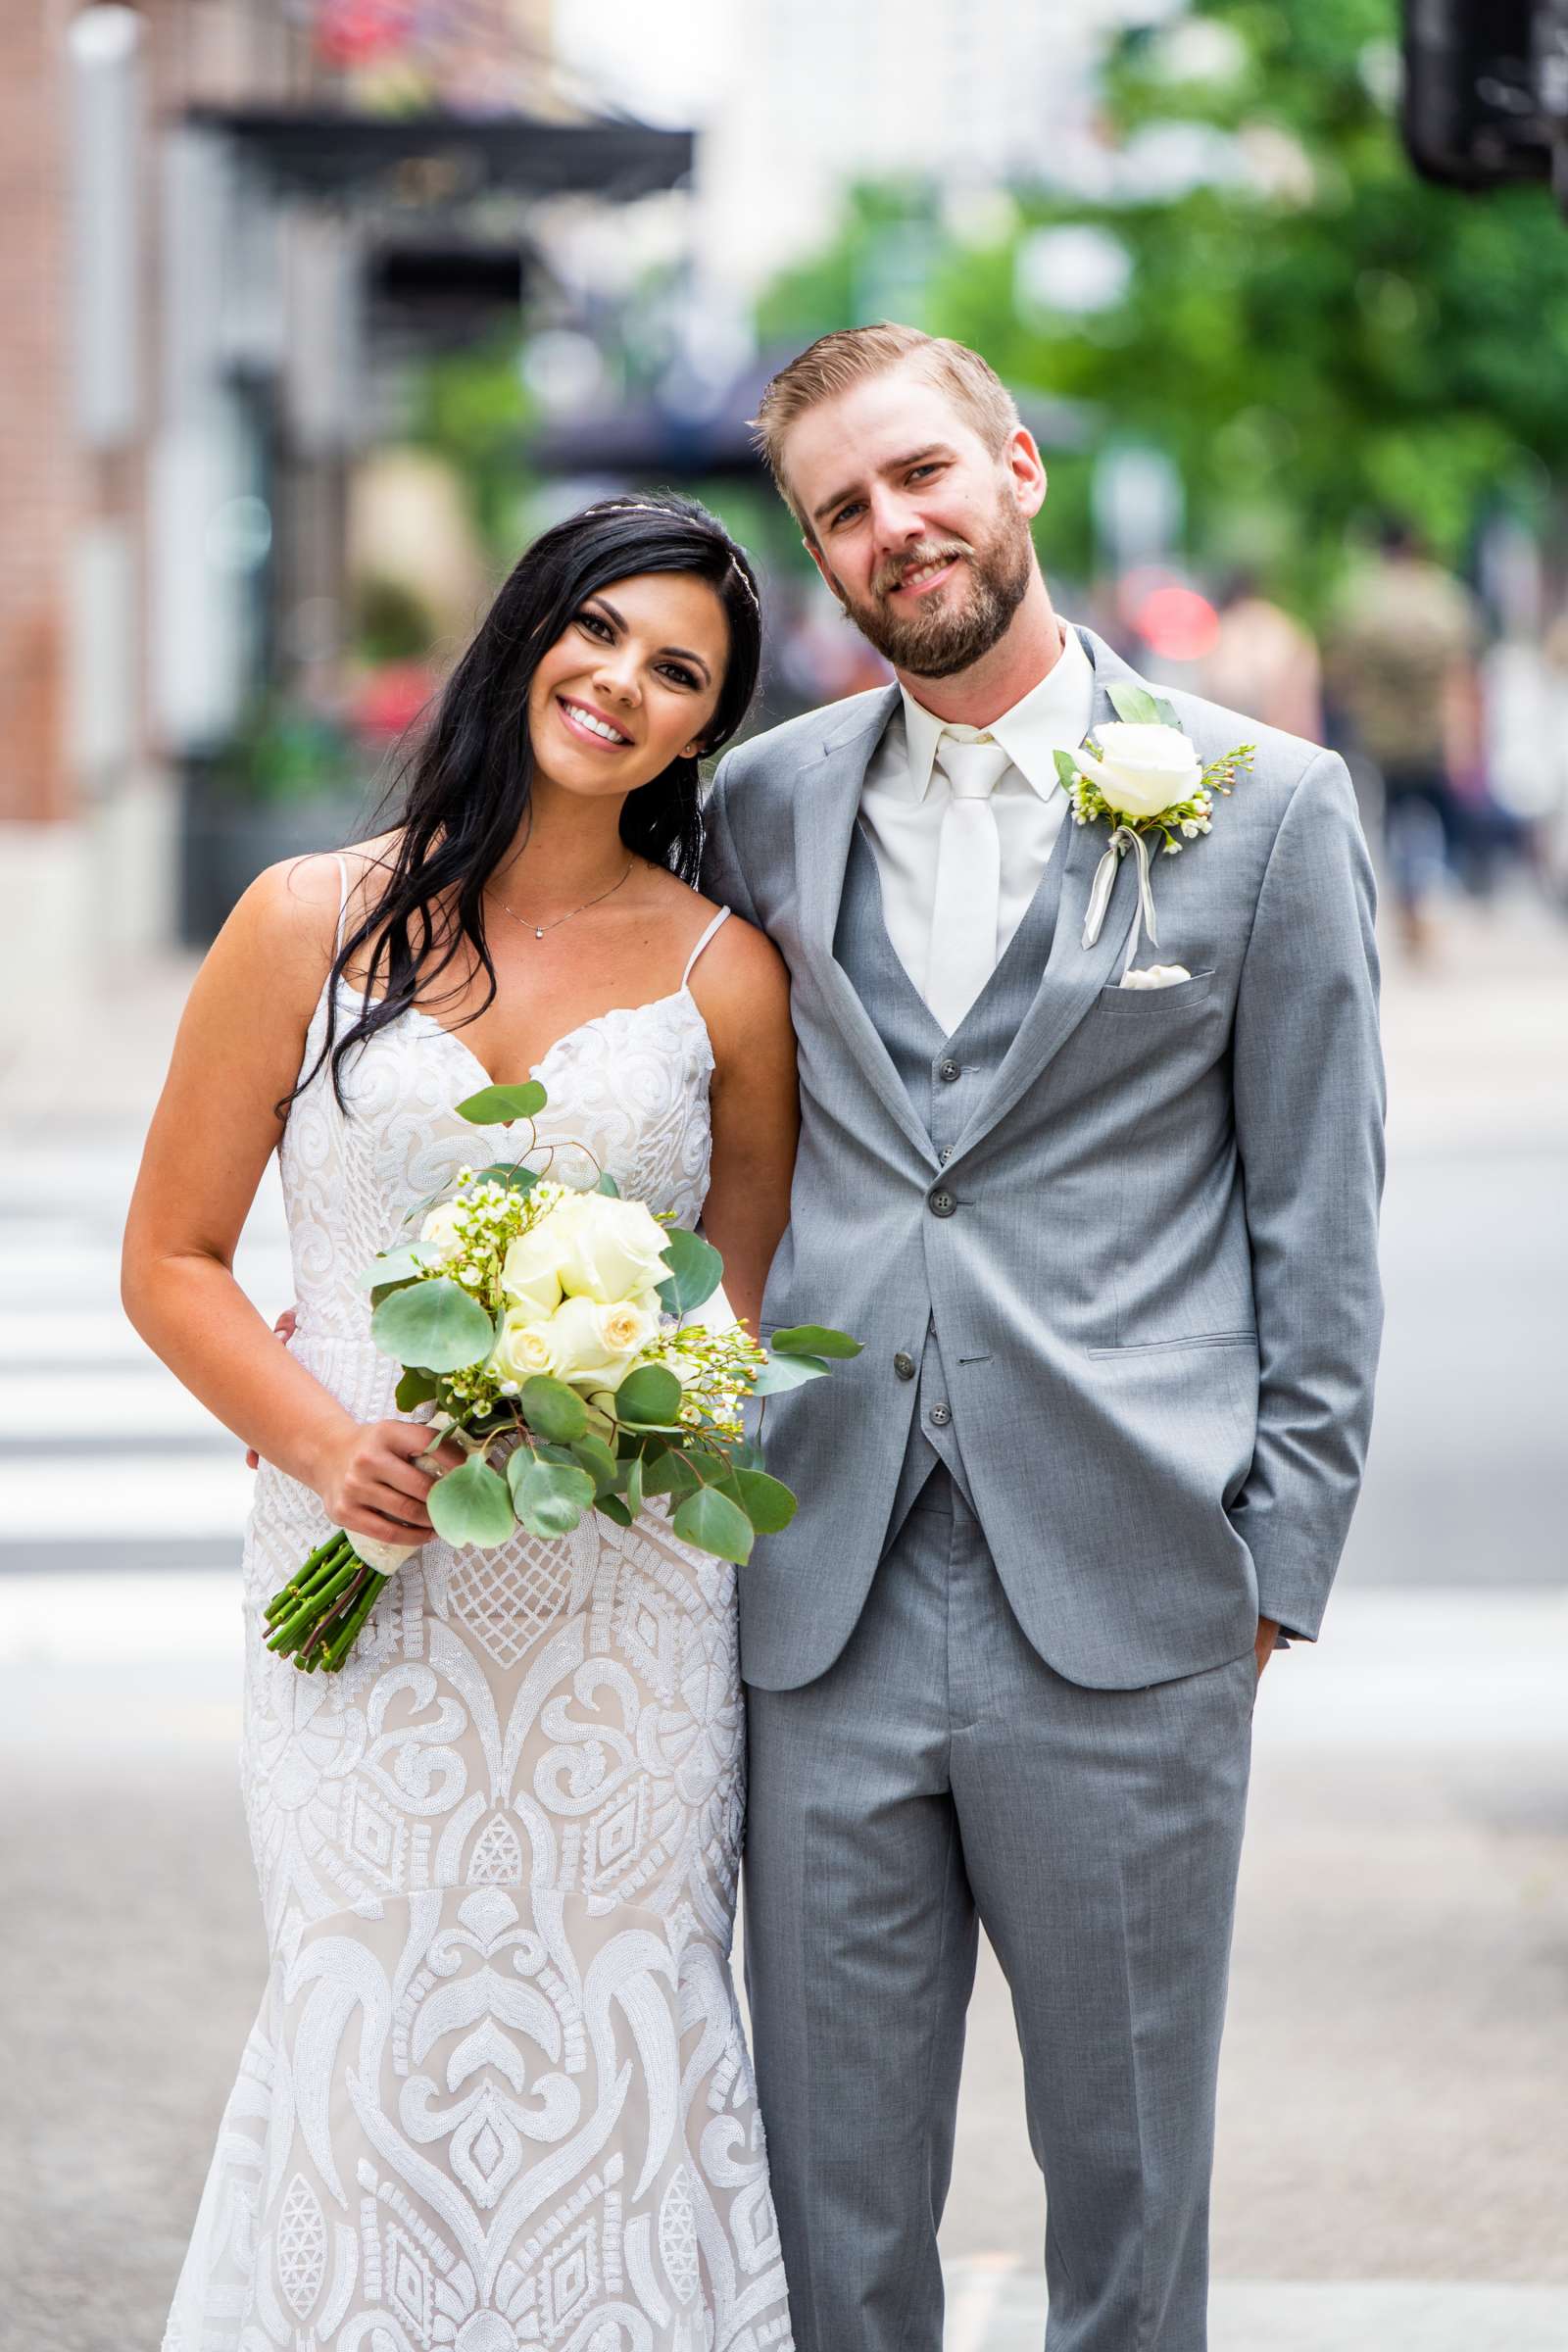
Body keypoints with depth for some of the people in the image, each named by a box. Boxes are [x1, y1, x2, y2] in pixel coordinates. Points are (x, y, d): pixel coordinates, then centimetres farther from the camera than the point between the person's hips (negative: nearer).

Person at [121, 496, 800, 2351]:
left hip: (626, 1597, 1)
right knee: (372, 2033, -4)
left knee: (620, 2042, 1)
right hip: (364, 1585, -1)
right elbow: (172, 1259, 5)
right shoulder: (311, 925, 3)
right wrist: (330, 1447, -11)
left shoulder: (723, 976, 5)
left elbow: (745, 1307, 12)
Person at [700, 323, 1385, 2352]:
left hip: (1123, 1620, -3)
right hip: (828, 1605, 3)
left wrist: (1277, 1562, -2)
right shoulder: (766, 807, 10)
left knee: (1128, 2167, 8)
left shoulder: (1263, 805, 1)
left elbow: (1317, 1222, 2)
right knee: (830, 2181, 8)